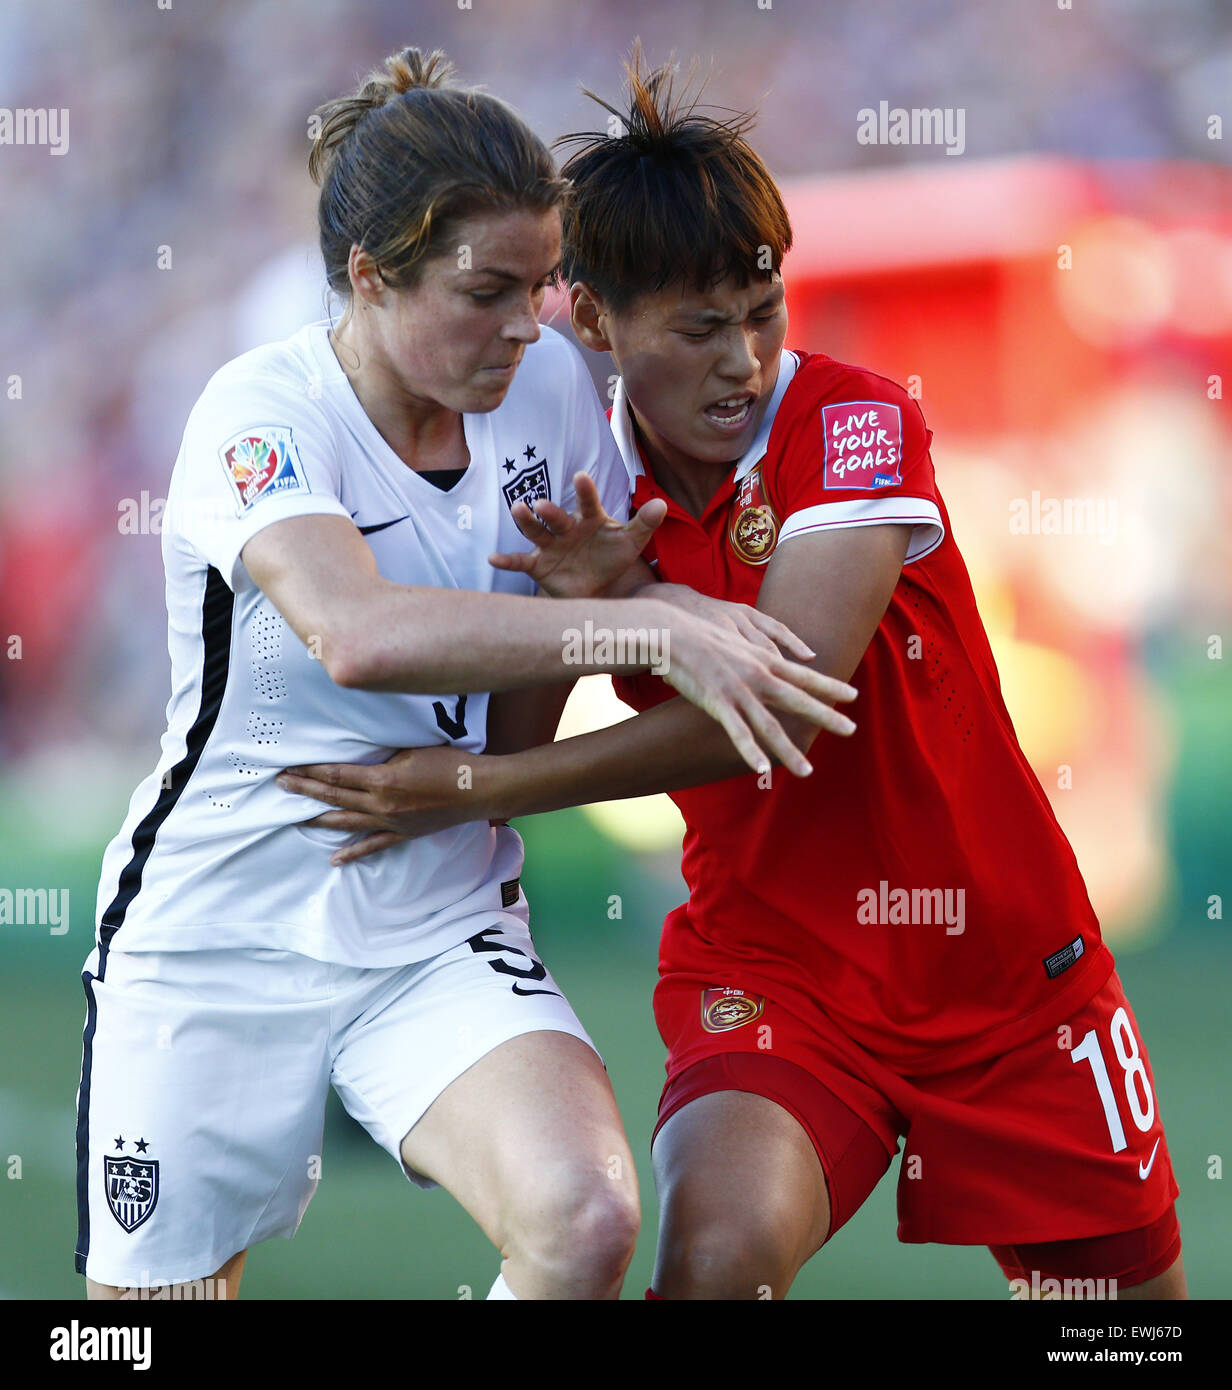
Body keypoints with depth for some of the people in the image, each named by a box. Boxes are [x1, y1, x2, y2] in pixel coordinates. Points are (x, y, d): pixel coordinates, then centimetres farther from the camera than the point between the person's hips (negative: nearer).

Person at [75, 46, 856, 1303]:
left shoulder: (551, 386, 0)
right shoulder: (262, 414, -16)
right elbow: (357, 634, -37)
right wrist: (646, 628, -37)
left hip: (446, 935, 3)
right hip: (213, 941, -3)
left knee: (584, 1220, -24)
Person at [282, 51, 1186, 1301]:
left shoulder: (856, 421, -16)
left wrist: (477, 787, -25)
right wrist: (605, 602, -26)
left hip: (1009, 964, -1)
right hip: (771, 973, 1)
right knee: (720, 1252, -29)